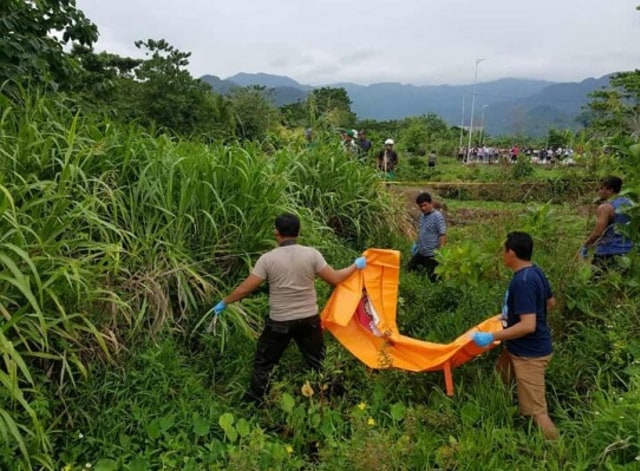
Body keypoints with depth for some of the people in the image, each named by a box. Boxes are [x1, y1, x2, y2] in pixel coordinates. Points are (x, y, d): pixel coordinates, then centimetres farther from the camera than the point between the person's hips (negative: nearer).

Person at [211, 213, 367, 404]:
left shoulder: (268, 258, -13)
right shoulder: (311, 254, -10)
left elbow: (246, 288, -11)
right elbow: (335, 279, -5)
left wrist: (224, 302, 5)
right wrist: (356, 265, 11)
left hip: (279, 323, -2)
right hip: (309, 319, 2)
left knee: (263, 364, 17)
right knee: (317, 362, 23)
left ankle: (252, 403, 27)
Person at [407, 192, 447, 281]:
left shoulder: (437, 216, -16)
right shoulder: (422, 216, 7)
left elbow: (443, 235, -19)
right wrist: (417, 244, 16)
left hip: (432, 254, -8)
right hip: (421, 252, 8)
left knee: (433, 278, 0)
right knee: (409, 269, 18)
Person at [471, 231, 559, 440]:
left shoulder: (522, 281, -28)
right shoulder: (535, 272, 2)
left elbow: (528, 326, -32)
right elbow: (550, 303, 17)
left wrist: (491, 337, -28)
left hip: (529, 354, -11)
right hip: (519, 349, 11)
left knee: (535, 411, -3)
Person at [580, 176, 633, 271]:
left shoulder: (605, 207, -15)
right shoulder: (629, 203, 10)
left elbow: (598, 232, -20)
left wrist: (585, 246, -9)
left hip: (608, 253, -8)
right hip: (628, 252, 8)